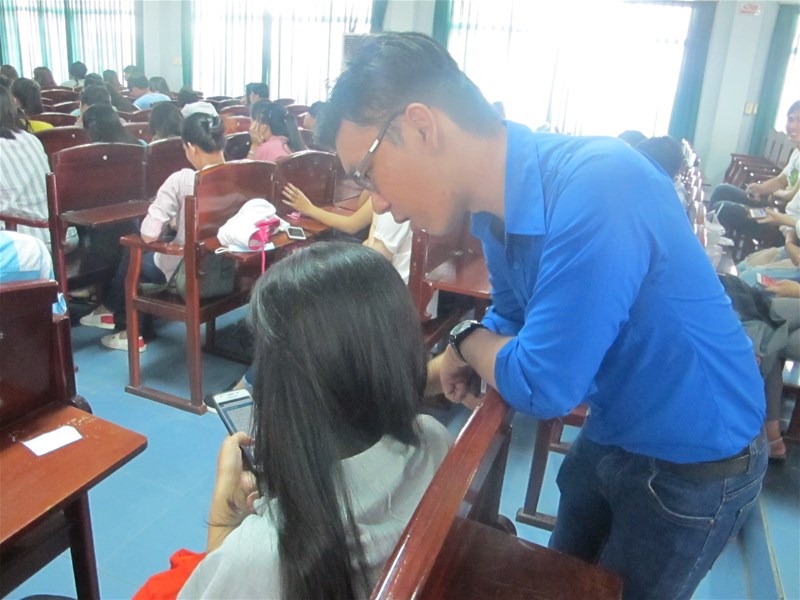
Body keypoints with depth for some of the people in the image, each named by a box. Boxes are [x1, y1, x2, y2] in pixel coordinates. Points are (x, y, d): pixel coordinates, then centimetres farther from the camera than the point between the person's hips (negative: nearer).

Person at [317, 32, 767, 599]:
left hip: (695, 461, -7)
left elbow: (540, 387, -31)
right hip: (611, 434, 7)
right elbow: (512, 325, 7)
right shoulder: (499, 203, -8)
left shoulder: (597, 188, -35)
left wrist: (465, 341, -12)